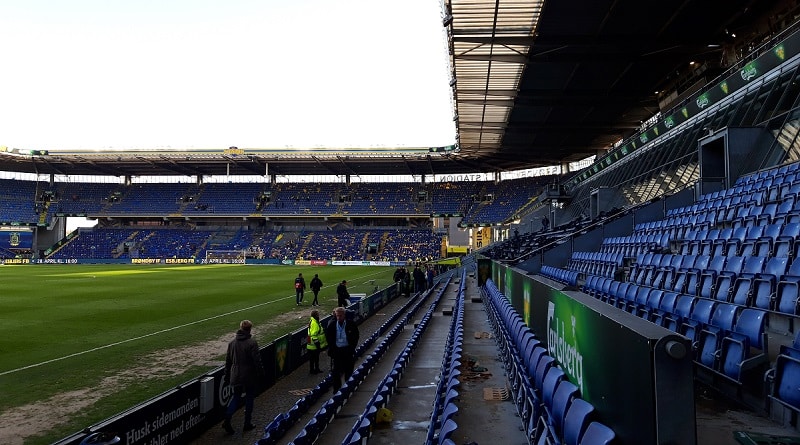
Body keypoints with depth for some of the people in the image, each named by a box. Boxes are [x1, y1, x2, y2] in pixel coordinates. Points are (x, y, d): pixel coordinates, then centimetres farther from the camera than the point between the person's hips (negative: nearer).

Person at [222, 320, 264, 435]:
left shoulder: (232, 343, 4)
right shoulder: (252, 343, -15)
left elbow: (228, 361, 10)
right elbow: (257, 361, -16)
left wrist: (227, 377, 18)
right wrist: (260, 374, -5)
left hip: (236, 376, 5)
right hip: (249, 377, -5)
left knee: (236, 396, 17)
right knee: (249, 398, 10)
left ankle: (227, 419, -1)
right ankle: (247, 423, 17)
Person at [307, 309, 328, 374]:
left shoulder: (316, 321, 10)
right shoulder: (313, 323, -23)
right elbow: (313, 335, -26)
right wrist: (317, 343, -23)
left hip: (316, 345, 10)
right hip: (313, 345, -10)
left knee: (316, 357, 19)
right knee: (313, 358, 3)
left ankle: (316, 369, 30)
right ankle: (312, 370, 13)